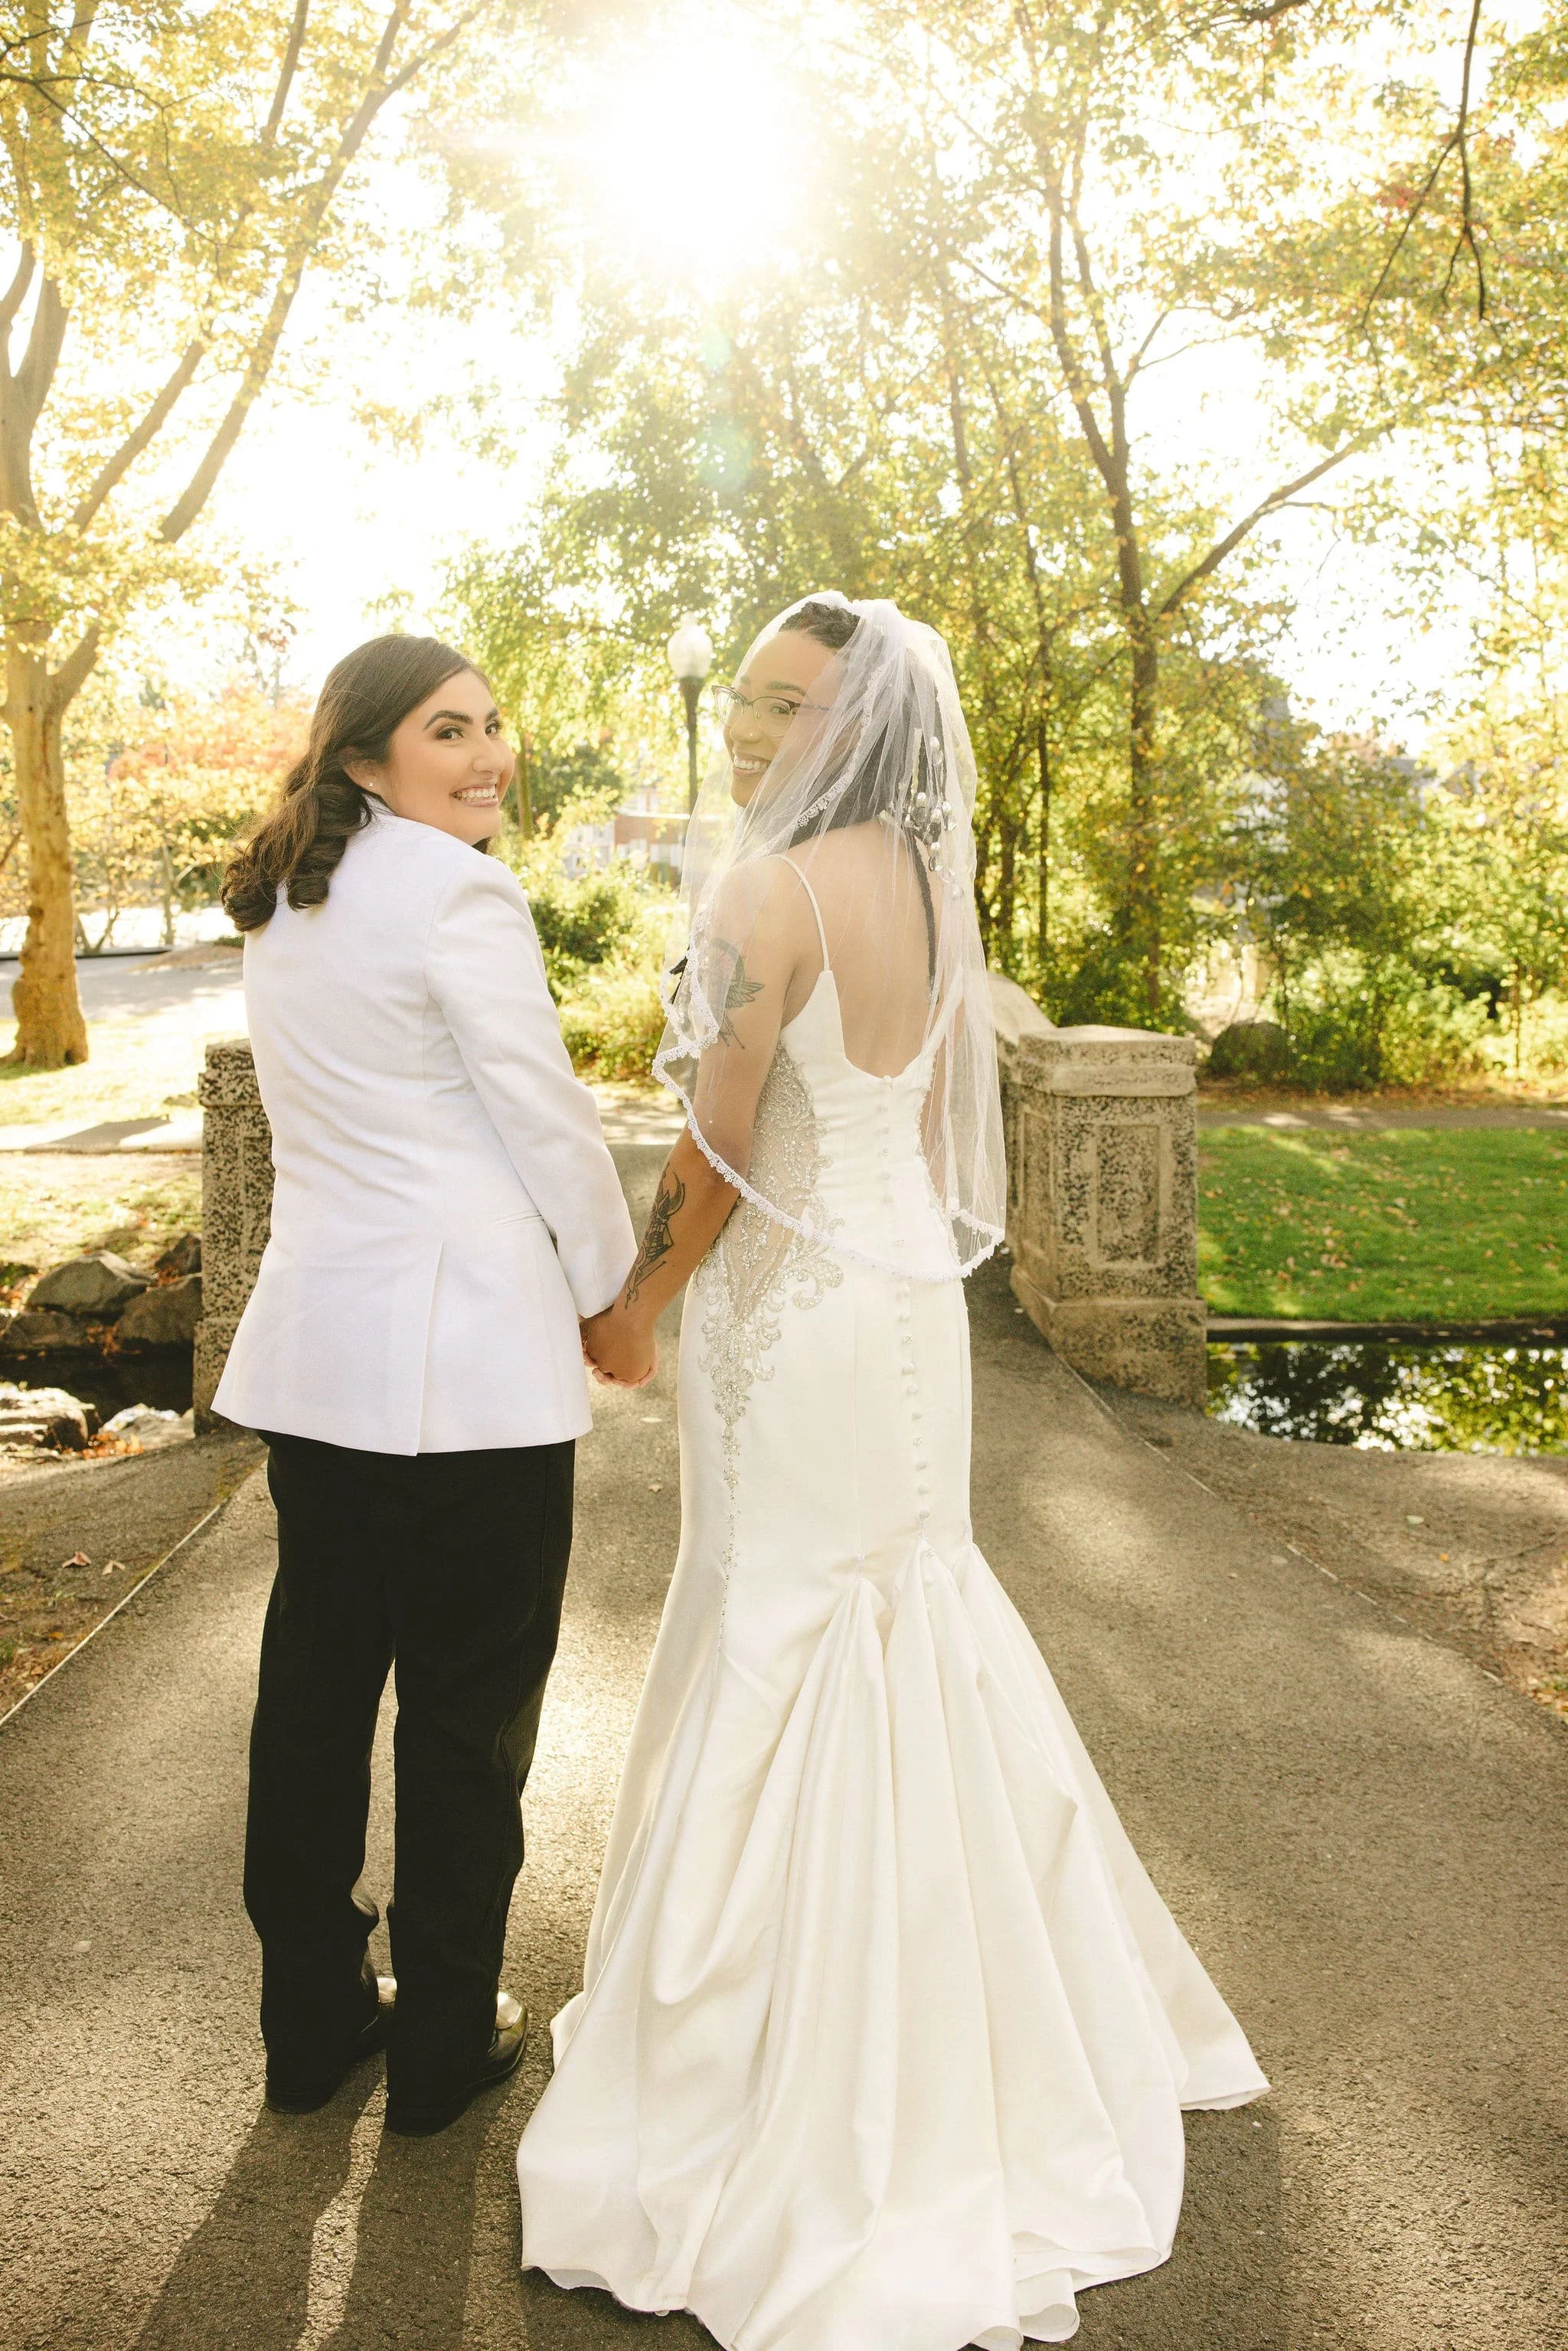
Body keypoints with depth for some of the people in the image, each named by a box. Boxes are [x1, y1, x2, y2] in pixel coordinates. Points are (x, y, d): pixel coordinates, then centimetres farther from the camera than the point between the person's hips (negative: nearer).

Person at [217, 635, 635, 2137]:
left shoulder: (282, 909, 13)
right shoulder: (458, 895, -13)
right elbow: (549, 1124, -11)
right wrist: (609, 1289, 5)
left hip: (315, 1343, 8)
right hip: (469, 1354, -8)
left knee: (315, 1677, 16)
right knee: (469, 1698, 7)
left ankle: (310, 2021, 31)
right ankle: (444, 2041, 22)